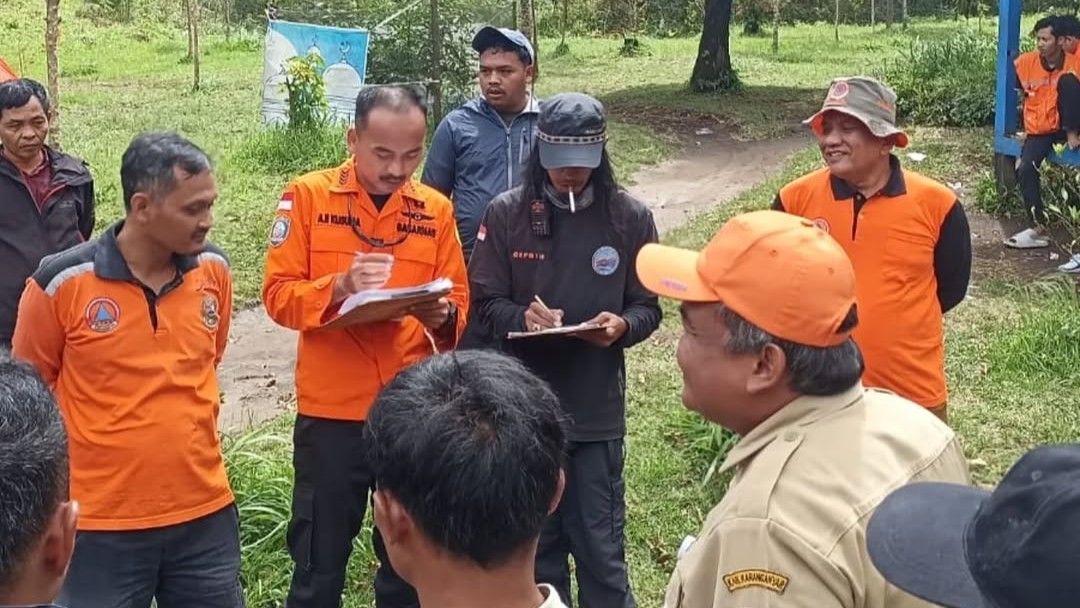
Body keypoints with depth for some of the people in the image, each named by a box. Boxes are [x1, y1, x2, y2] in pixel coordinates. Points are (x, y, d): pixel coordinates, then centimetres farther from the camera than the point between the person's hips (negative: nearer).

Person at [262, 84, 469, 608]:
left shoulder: (436, 209, 4)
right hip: (331, 410, -2)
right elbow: (278, 294, -6)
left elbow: (459, 303, 6)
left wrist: (442, 316, -16)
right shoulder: (308, 195, -3)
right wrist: (339, 286, -23)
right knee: (319, 565, 9)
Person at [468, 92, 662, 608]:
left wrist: (623, 325, -20)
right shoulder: (506, 213, -2)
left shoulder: (630, 217, -2)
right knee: (534, 538, 15)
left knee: (600, 544, 4)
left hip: (597, 408, -1)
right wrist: (522, 317, -20)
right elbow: (485, 300, 0)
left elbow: (647, 307, 2)